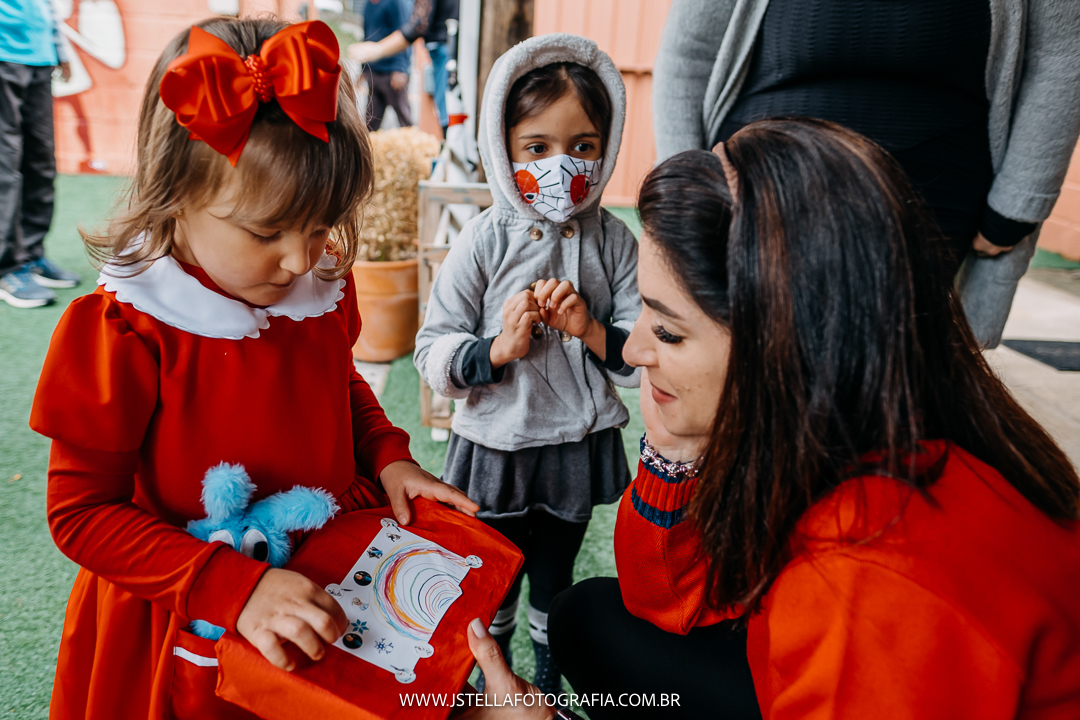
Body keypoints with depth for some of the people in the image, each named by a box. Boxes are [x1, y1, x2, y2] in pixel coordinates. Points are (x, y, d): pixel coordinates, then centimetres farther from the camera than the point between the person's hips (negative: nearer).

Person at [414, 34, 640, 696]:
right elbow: (432, 352, -12)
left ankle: (550, 685, 52)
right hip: (496, 448, -1)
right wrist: (499, 349, -29)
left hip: (579, 448, 2)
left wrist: (592, 330, -24)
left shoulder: (613, 241, -8)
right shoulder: (485, 241, -14)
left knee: (555, 580, 24)